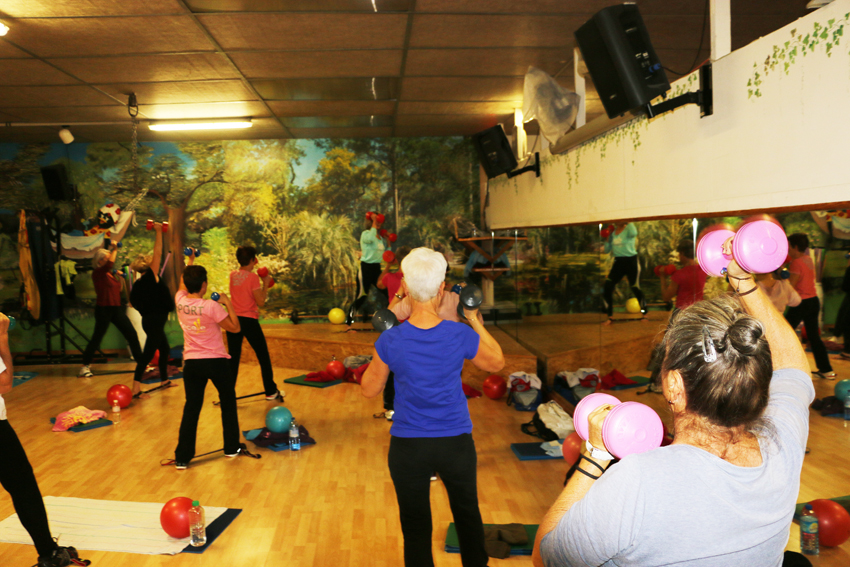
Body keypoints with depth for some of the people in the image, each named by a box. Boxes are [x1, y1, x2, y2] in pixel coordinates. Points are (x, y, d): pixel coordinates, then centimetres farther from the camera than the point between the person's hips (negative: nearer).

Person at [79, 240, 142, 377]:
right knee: (97, 338, -2)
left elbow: (118, 290, 19)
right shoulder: (97, 273, -8)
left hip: (116, 309, 7)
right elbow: (110, 263, -27)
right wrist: (114, 249, -19)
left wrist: (120, 278, 7)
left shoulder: (110, 273, 14)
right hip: (104, 310, -7)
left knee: (132, 335, 4)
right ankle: (85, 366, 10)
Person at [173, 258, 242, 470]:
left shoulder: (180, 301, -5)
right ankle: (231, 448, 26)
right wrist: (228, 304, -6)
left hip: (191, 363, 4)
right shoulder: (211, 306, -19)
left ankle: (182, 458, 8)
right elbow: (235, 328, -10)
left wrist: (190, 263, 30)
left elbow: (183, 284, 19)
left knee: (191, 408, 9)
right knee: (228, 402, 16)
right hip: (215, 361, -4)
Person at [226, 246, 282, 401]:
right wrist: (266, 284, -2)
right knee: (263, 356, 9)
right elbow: (260, 302, -12)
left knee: (233, 358, 9)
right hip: (249, 320, -5)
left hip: (233, 319, 5)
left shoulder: (232, 275, 5)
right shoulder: (253, 277, -12)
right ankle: (271, 392, 16)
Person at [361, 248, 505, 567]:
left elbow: (369, 390, -1)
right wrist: (475, 321, 9)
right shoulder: (461, 336, -17)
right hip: (456, 443, 1)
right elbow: (497, 363, 4)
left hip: (408, 447, -1)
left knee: (416, 528, 17)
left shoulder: (391, 341, -18)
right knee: (467, 515, 26)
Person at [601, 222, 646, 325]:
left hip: (631, 261, -5)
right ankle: (610, 317, 6)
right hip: (618, 261, 5)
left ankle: (644, 314, 20)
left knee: (635, 288, 0)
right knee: (607, 287, -5)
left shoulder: (628, 228, -7)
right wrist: (608, 238, 0)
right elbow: (607, 250, 12)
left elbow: (633, 233, -35)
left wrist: (629, 222, -22)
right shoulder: (612, 231, 9)